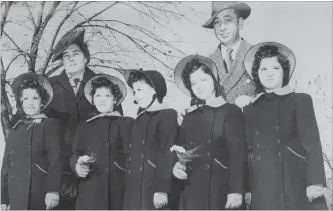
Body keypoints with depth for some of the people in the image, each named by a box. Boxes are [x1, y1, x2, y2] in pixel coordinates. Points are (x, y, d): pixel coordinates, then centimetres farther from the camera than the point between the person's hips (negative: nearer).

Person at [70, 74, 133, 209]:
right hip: (90, 190, 2)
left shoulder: (127, 123, 9)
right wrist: (77, 166, -7)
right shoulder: (84, 127, 17)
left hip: (119, 189, -1)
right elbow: (75, 154, 12)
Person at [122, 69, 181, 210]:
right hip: (133, 191, 8)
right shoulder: (141, 117, 16)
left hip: (152, 191, -7)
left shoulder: (168, 115, -8)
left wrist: (161, 189, -20)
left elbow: (167, 155, -15)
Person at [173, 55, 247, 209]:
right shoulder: (189, 116, 14)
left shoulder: (231, 112, -1)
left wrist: (236, 190, -15)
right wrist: (178, 165, -3)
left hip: (222, 191, -4)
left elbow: (238, 153, -8)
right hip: (193, 192, 4)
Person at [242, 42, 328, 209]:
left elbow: (312, 143, -3)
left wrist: (315, 182, -15)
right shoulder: (250, 110, 15)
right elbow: (249, 149, 14)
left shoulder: (300, 100, 5)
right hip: (263, 193, 2)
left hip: (298, 187, -2)